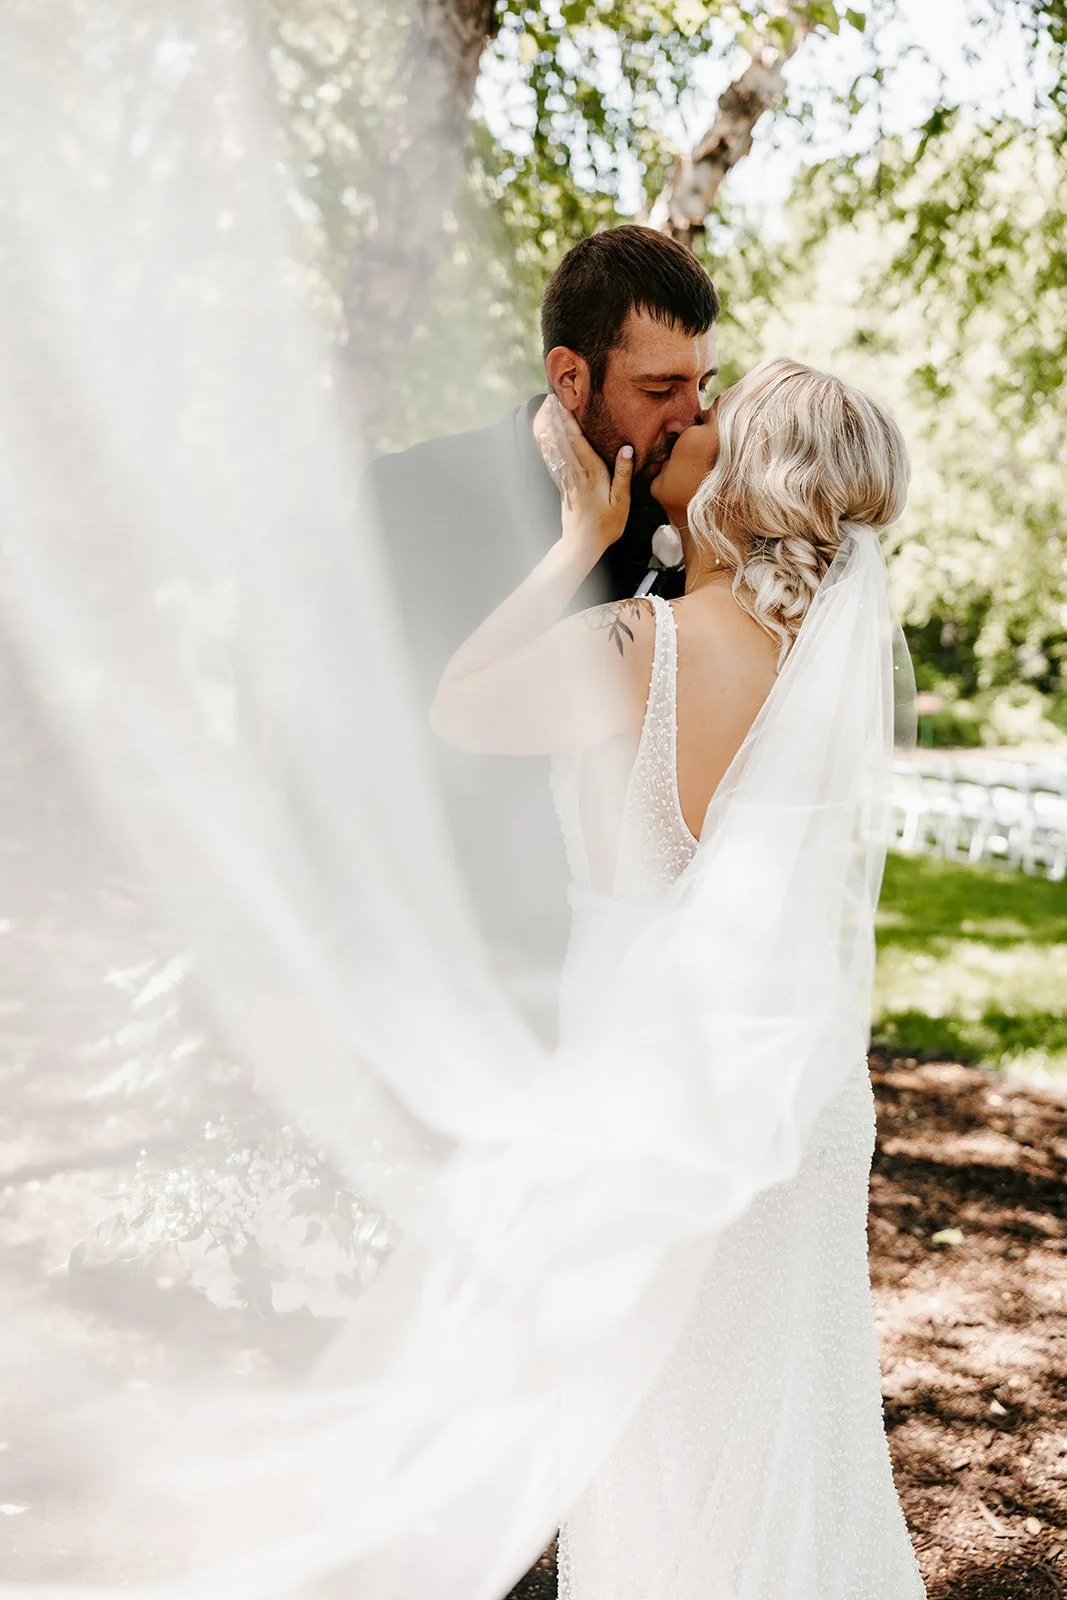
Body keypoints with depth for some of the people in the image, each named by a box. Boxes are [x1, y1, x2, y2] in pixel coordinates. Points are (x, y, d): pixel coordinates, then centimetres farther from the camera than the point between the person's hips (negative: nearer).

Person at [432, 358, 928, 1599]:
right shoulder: (839, 644, -5)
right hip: (803, 1068, 6)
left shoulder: (636, 649, -22)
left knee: (662, 1431, 13)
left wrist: (582, 537, -5)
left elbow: (456, 712, -6)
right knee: (788, 1412, 22)